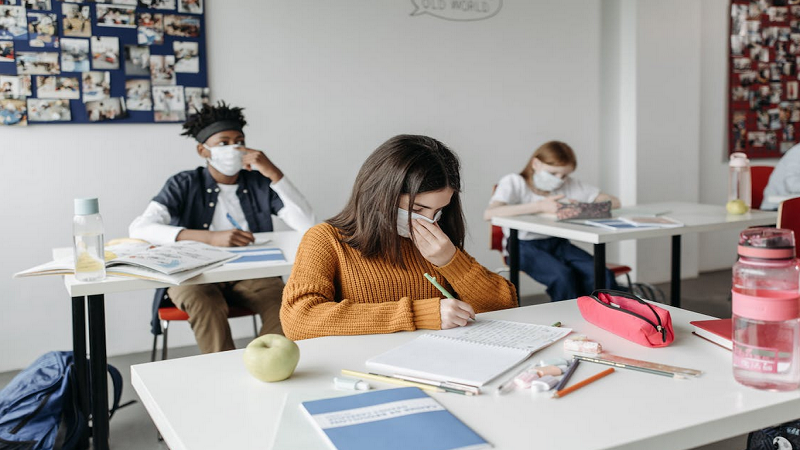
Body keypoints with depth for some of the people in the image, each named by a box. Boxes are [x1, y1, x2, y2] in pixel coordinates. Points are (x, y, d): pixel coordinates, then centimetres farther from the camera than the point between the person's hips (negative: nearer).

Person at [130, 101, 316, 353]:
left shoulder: (260, 183, 8)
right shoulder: (184, 185, 2)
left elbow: (307, 225, -5)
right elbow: (139, 228, -16)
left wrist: (274, 173, -13)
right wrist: (211, 237, -29)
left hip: (249, 274, 2)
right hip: (192, 275, -1)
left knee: (284, 302, -28)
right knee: (207, 304, -35)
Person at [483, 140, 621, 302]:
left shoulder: (570, 184, 5)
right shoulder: (514, 182, -7)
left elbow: (614, 202, 3)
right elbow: (489, 214, -27)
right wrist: (540, 206, -32)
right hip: (524, 246, -4)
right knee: (562, 276, -30)